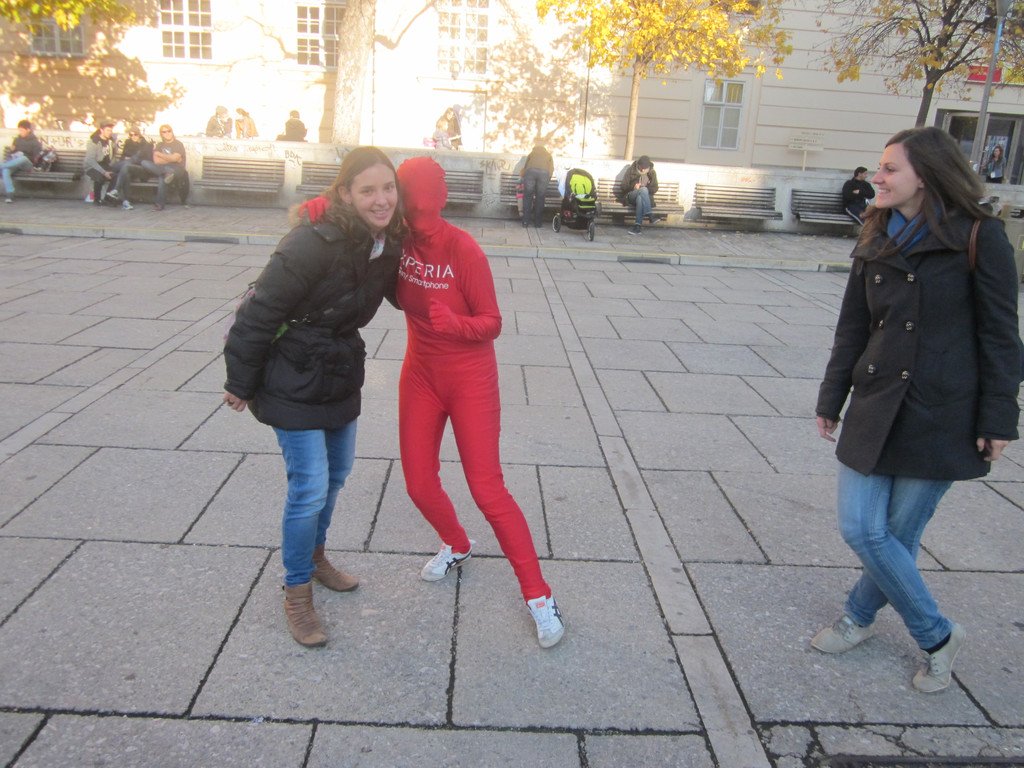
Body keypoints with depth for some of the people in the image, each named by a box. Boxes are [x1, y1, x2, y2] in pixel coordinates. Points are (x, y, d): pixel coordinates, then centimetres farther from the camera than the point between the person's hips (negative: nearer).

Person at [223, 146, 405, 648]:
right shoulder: (315, 243, -28)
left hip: (340, 374, 8)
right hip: (294, 381, -8)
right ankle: (297, 593, 16)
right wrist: (241, 384, -13)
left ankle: (314, 556, 44)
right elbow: (260, 313, -21)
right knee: (310, 486, -5)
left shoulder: (388, 243, -6)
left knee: (337, 472, 20)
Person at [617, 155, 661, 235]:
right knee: (643, 190, -35)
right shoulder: (631, 170, -2)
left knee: (640, 198, -38)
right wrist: (633, 187, -19)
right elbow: (623, 186, 0)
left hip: (646, 197, 2)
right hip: (631, 196, -2)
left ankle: (637, 225, -42)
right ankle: (650, 215, -44)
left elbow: (654, 189, 9)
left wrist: (643, 188, -10)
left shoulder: (652, 173, 6)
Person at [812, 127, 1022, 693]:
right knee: (860, 528, 3)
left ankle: (860, 615, 31)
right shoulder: (876, 239, 8)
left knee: (900, 532, 4)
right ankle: (937, 636, 25)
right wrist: (831, 400, 11)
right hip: (875, 405, 5)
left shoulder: (978, 237, -8)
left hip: (941, 413, -5)